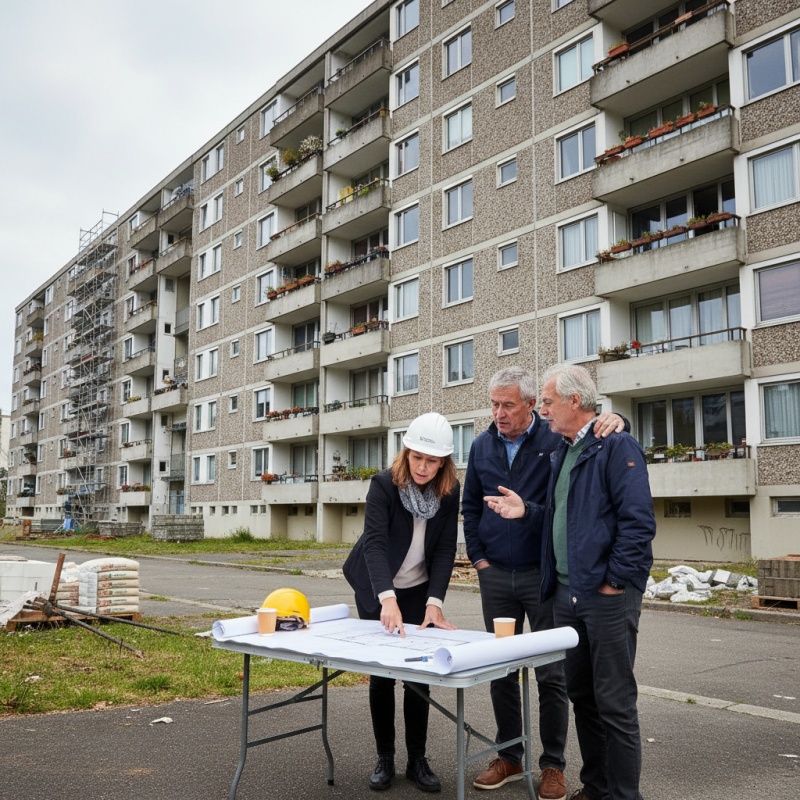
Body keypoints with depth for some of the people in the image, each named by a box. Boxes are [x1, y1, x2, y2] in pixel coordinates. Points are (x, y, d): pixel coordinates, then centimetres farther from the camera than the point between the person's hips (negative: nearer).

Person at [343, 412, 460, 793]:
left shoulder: (449, 490, -13)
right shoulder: (384, 484, -24)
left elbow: (445, 549, -13)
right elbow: (375, 543, -34)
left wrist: (435, 602, -23)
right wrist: (388, 599, -47)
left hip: (420, 590, 3)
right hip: (378, 590, -2)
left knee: (419, 673, 3)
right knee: (381, 672, 3)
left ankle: (417, 759, 15)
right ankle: (384, 758, 17)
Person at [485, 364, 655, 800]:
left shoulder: (617, 446, -11)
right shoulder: (563, 451, 16)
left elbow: (638, 522, -17)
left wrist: (614, 581, -17)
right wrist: (527, 511, 7)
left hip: (608, 595, -8)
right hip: (566, 593, 9)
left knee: (614, 703, 1)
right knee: (582, 697, 16)